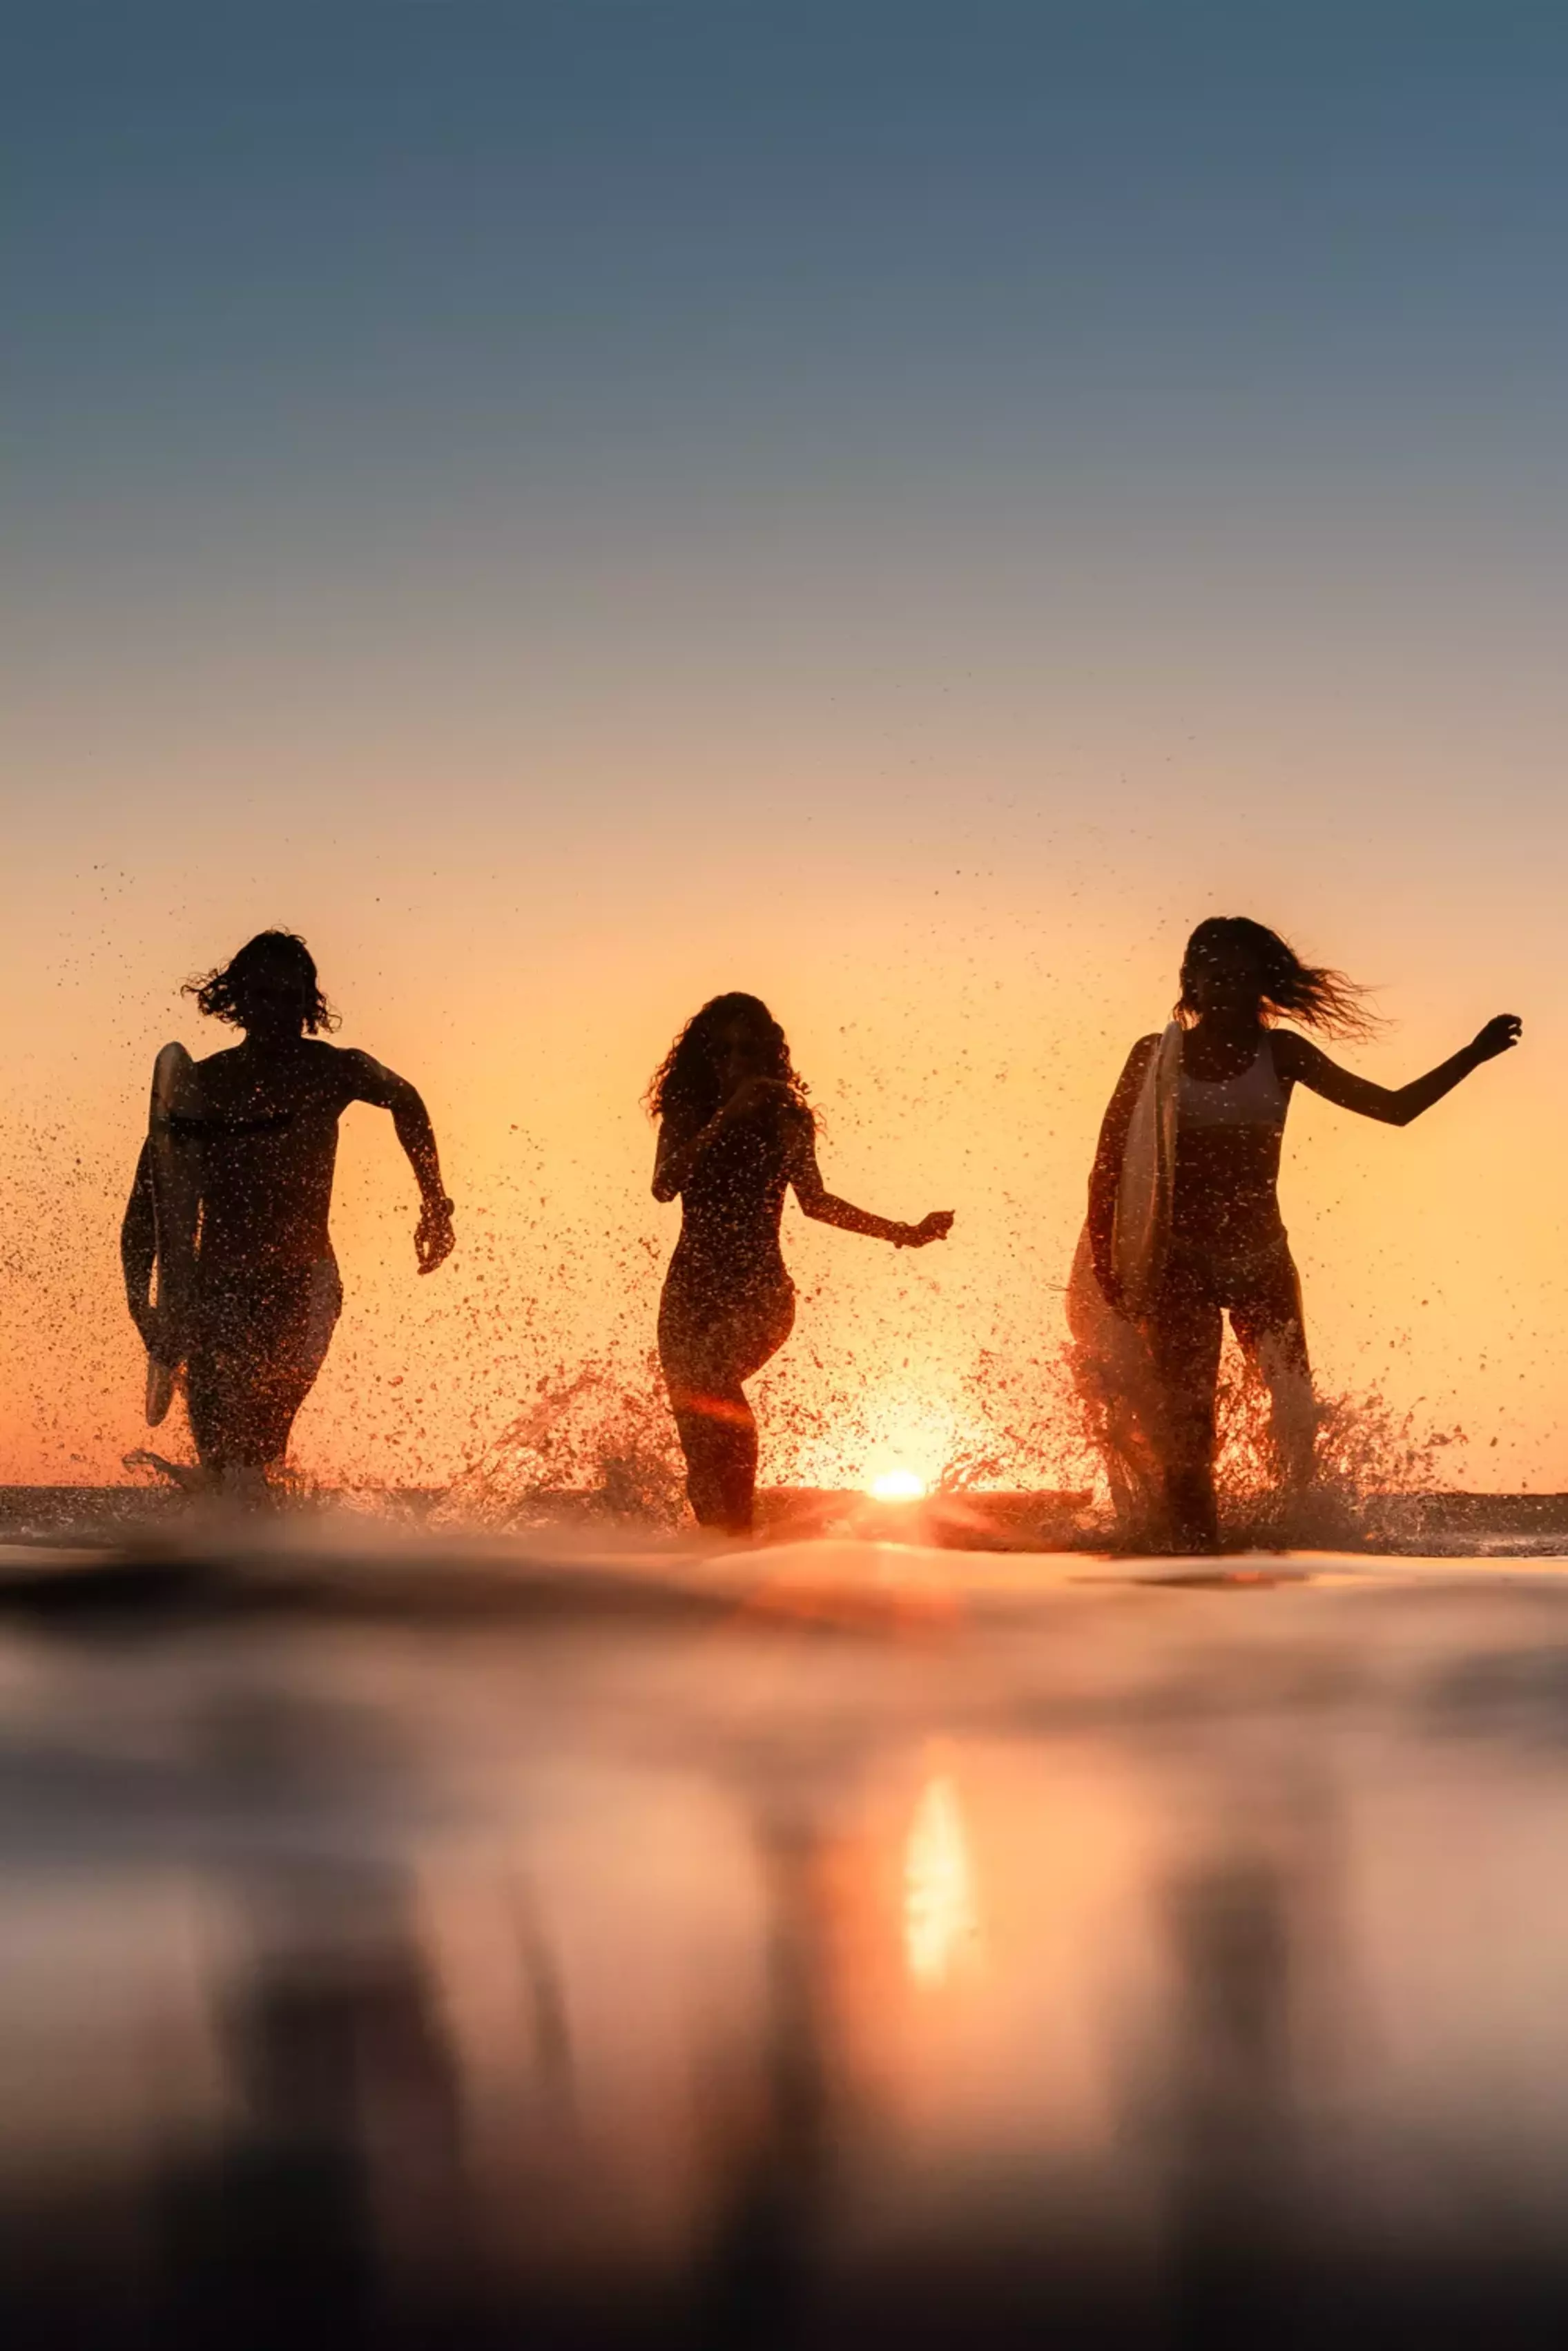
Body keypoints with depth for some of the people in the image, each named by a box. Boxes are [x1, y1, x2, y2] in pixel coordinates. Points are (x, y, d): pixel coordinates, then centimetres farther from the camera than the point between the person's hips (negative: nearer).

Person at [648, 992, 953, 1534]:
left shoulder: (784, 1117, 4)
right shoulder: (686, 1113, 9)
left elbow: (814, 1200, 8)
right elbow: (665, 1185, -7)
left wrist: (904, 1233, 5)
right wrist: (726, 1117, -12)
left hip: (759, 1288, -3)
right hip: (691, 1288, 3)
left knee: (710, 1373, -29)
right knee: (697, 1441, -3)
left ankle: (740, 1537, -23)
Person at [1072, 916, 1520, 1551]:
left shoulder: (1279, 1054, 4)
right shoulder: (1155, 1058, 1)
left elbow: (1394, 1107, 4)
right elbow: (1107, 1167, 2)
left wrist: (1473, 1056, -6)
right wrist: (1105, 1270, -5)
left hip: (1262, 1262, 2)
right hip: (1180, 1266, -2)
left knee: (1298, 1426, -8)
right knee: (1184, 1438, -8)